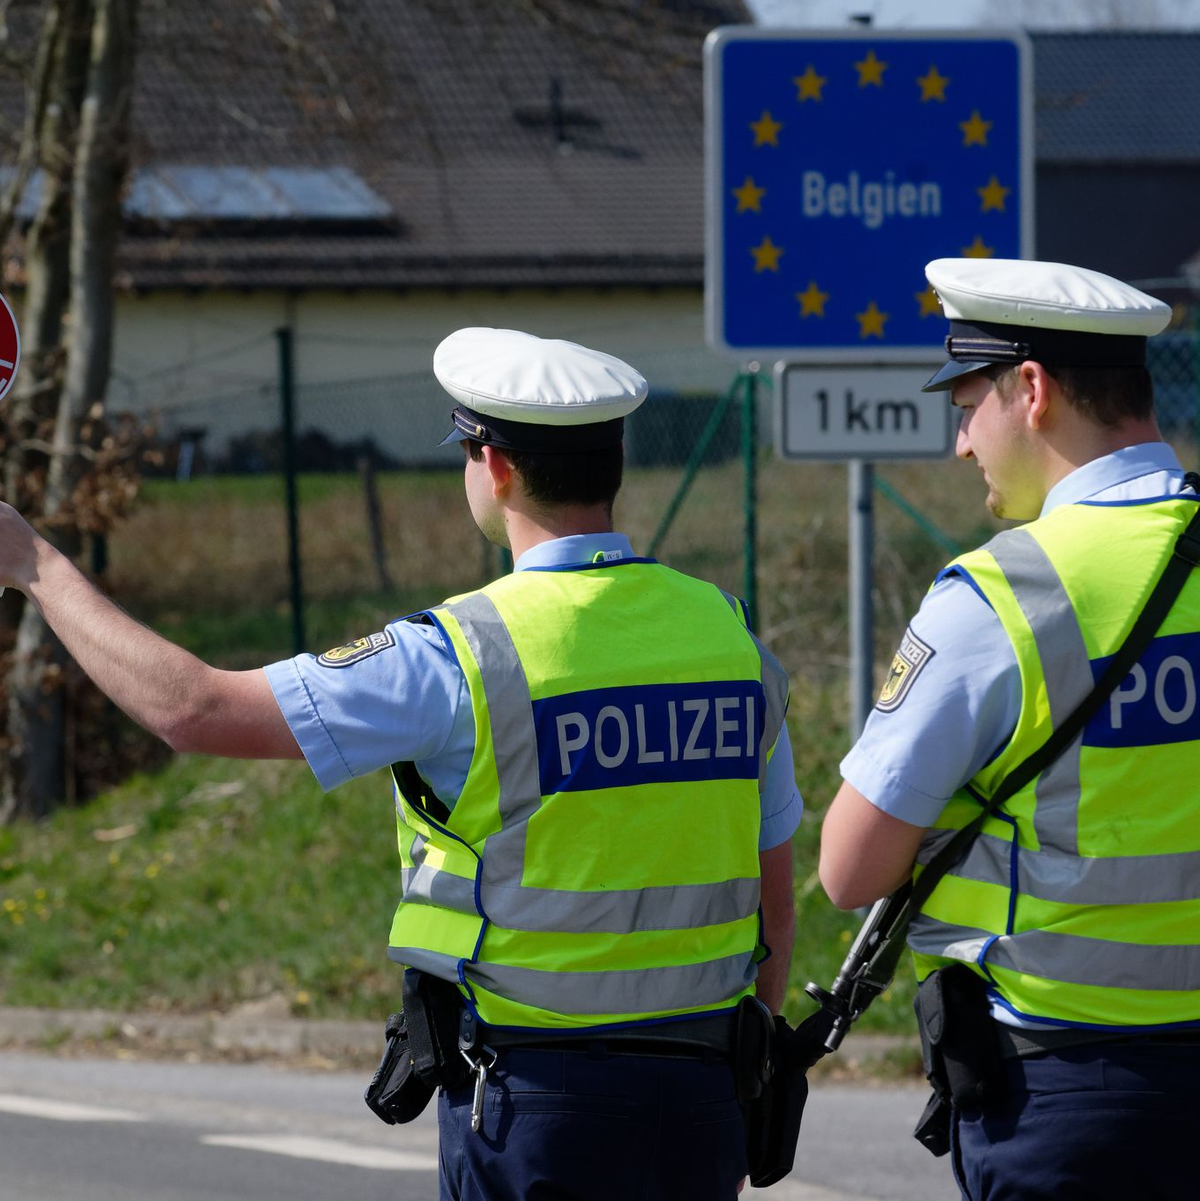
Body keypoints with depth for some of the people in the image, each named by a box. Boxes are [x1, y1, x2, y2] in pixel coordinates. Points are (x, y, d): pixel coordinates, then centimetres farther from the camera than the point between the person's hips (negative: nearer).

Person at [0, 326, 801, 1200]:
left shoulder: (463, 655, -13)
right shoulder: (727, 633, 4)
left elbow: (192, 708, -10)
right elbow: (775, 899, 11)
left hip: (533, 1110, -5)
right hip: (698, 1110, 5)